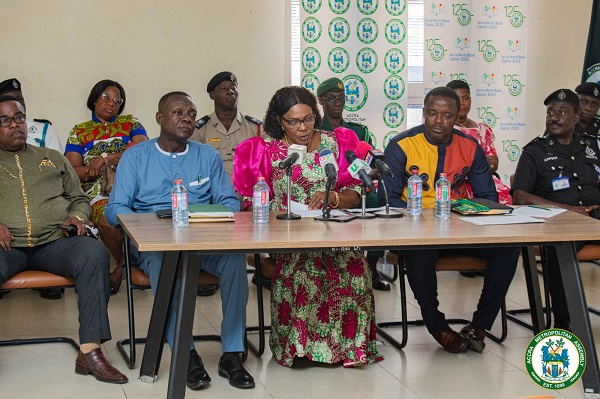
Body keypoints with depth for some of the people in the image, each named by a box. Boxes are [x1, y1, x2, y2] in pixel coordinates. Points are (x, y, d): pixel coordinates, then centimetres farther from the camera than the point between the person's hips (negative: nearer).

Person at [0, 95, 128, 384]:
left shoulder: (53, 159, 27)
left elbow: (79, 198, 28)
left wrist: (77, 216, 4)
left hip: (53, 243, 2)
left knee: (94, 252, -31)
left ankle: (90, 351, -33)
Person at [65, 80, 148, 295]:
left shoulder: (130, 123, 20)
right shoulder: (79, 132, 19)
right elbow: (73, 171, 5)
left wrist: (105, 159, -9)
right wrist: (121, 160, -5)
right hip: (99, 191, 0)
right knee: (107, 221, -36)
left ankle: (123, 268, -9)